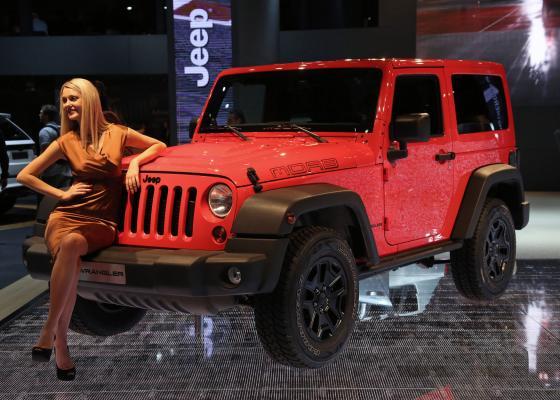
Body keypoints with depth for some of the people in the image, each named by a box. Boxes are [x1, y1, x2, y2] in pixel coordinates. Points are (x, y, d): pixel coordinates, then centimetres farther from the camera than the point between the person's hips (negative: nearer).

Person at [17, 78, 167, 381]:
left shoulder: (116, 134, 8)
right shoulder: (66, 142, 9)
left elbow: (159, 146, 18)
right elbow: (24, 176, 14)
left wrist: (134, 162, 0)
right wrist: (63, 194, 5)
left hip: (101, 223, -1)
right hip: (67, 216, 1)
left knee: (73, 242, -38)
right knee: (69, 254, -37)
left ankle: (49, 330, -31)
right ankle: (60, 344, -32)